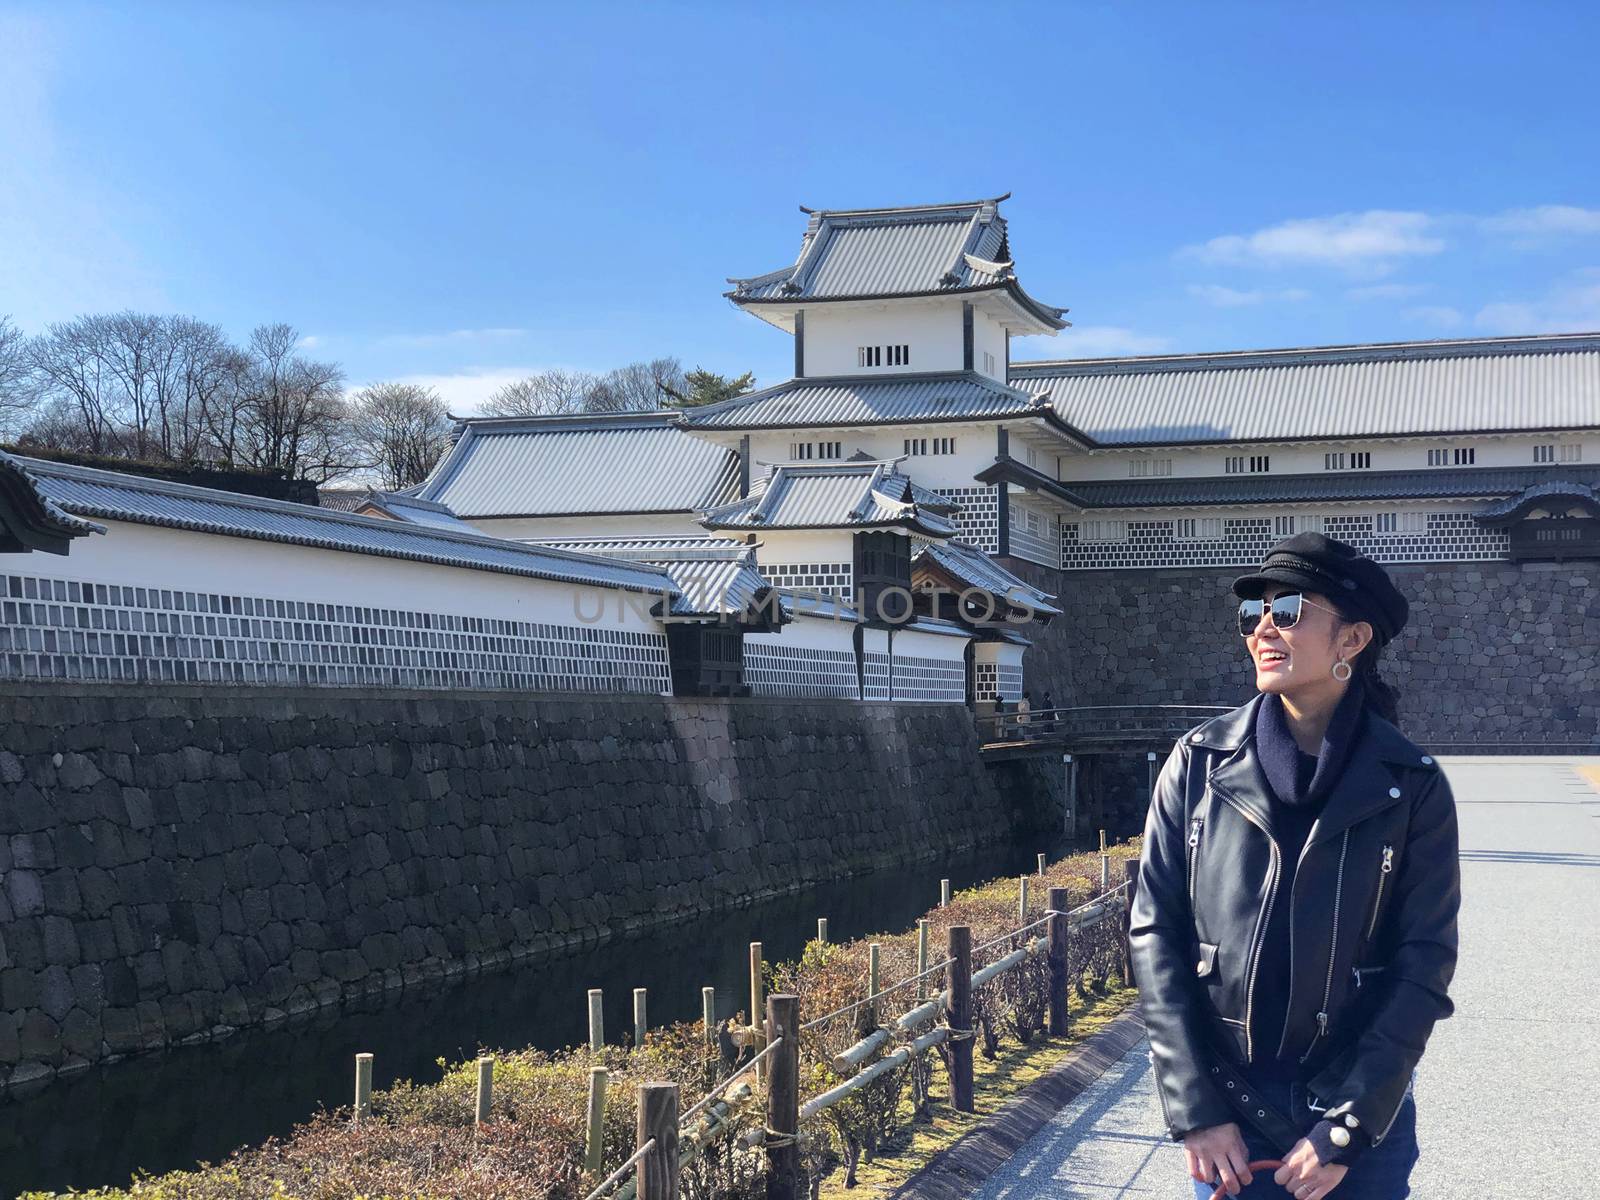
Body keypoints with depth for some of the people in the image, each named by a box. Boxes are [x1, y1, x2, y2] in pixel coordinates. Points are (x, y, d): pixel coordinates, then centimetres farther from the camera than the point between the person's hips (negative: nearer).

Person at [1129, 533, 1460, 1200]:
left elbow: (1425, 962, -7)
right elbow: (1155, 931, -5)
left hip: (1364, 1118, 0)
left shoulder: (1412, 786, -6)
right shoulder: (1200, 763, -4)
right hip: (1226, 1114, 1)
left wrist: (1345, 1131, -11)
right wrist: (1197, 1111, -10)